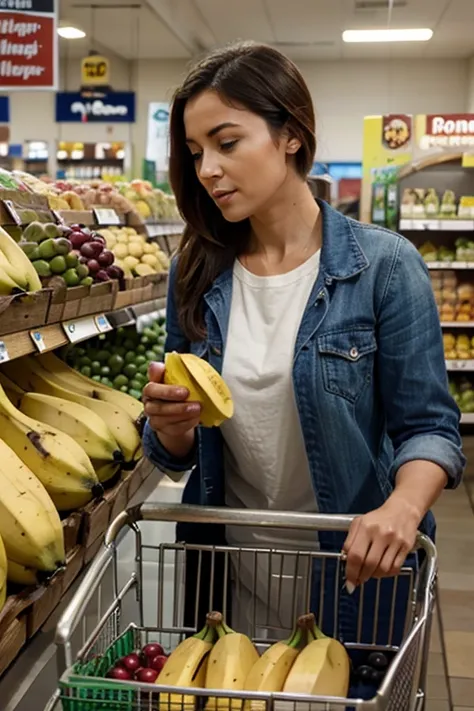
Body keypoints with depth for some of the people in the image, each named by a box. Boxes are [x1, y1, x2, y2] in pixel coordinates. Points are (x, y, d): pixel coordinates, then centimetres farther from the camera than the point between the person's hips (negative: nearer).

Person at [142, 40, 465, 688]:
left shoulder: (384, 265, -13)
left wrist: (403, 507, -30)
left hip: (353, 569, -3)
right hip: (226, 569, 3)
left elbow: (427, 425, -11)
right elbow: (178, 457, 3)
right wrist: (169, 424, -19)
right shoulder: (197, 273, -2)